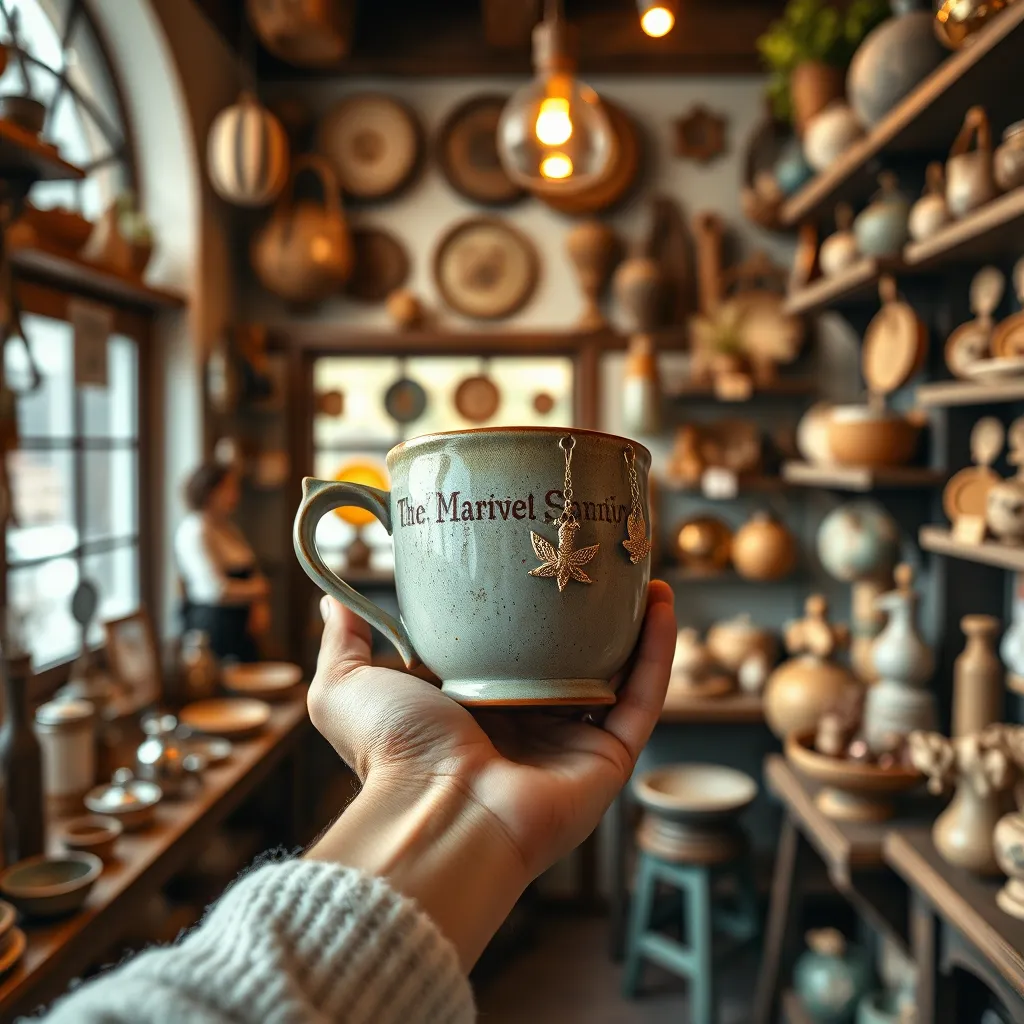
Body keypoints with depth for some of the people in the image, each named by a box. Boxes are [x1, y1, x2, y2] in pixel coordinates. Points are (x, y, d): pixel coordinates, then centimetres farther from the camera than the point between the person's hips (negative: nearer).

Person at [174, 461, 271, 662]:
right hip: (213, 624, -8)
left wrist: (260, 607, -3)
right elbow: (215, 589, -20)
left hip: (242, 624, 8)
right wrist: (258, 591, -6)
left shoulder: (230, 529, 15)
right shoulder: (194, 532, -12)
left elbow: (255, 574, 16)